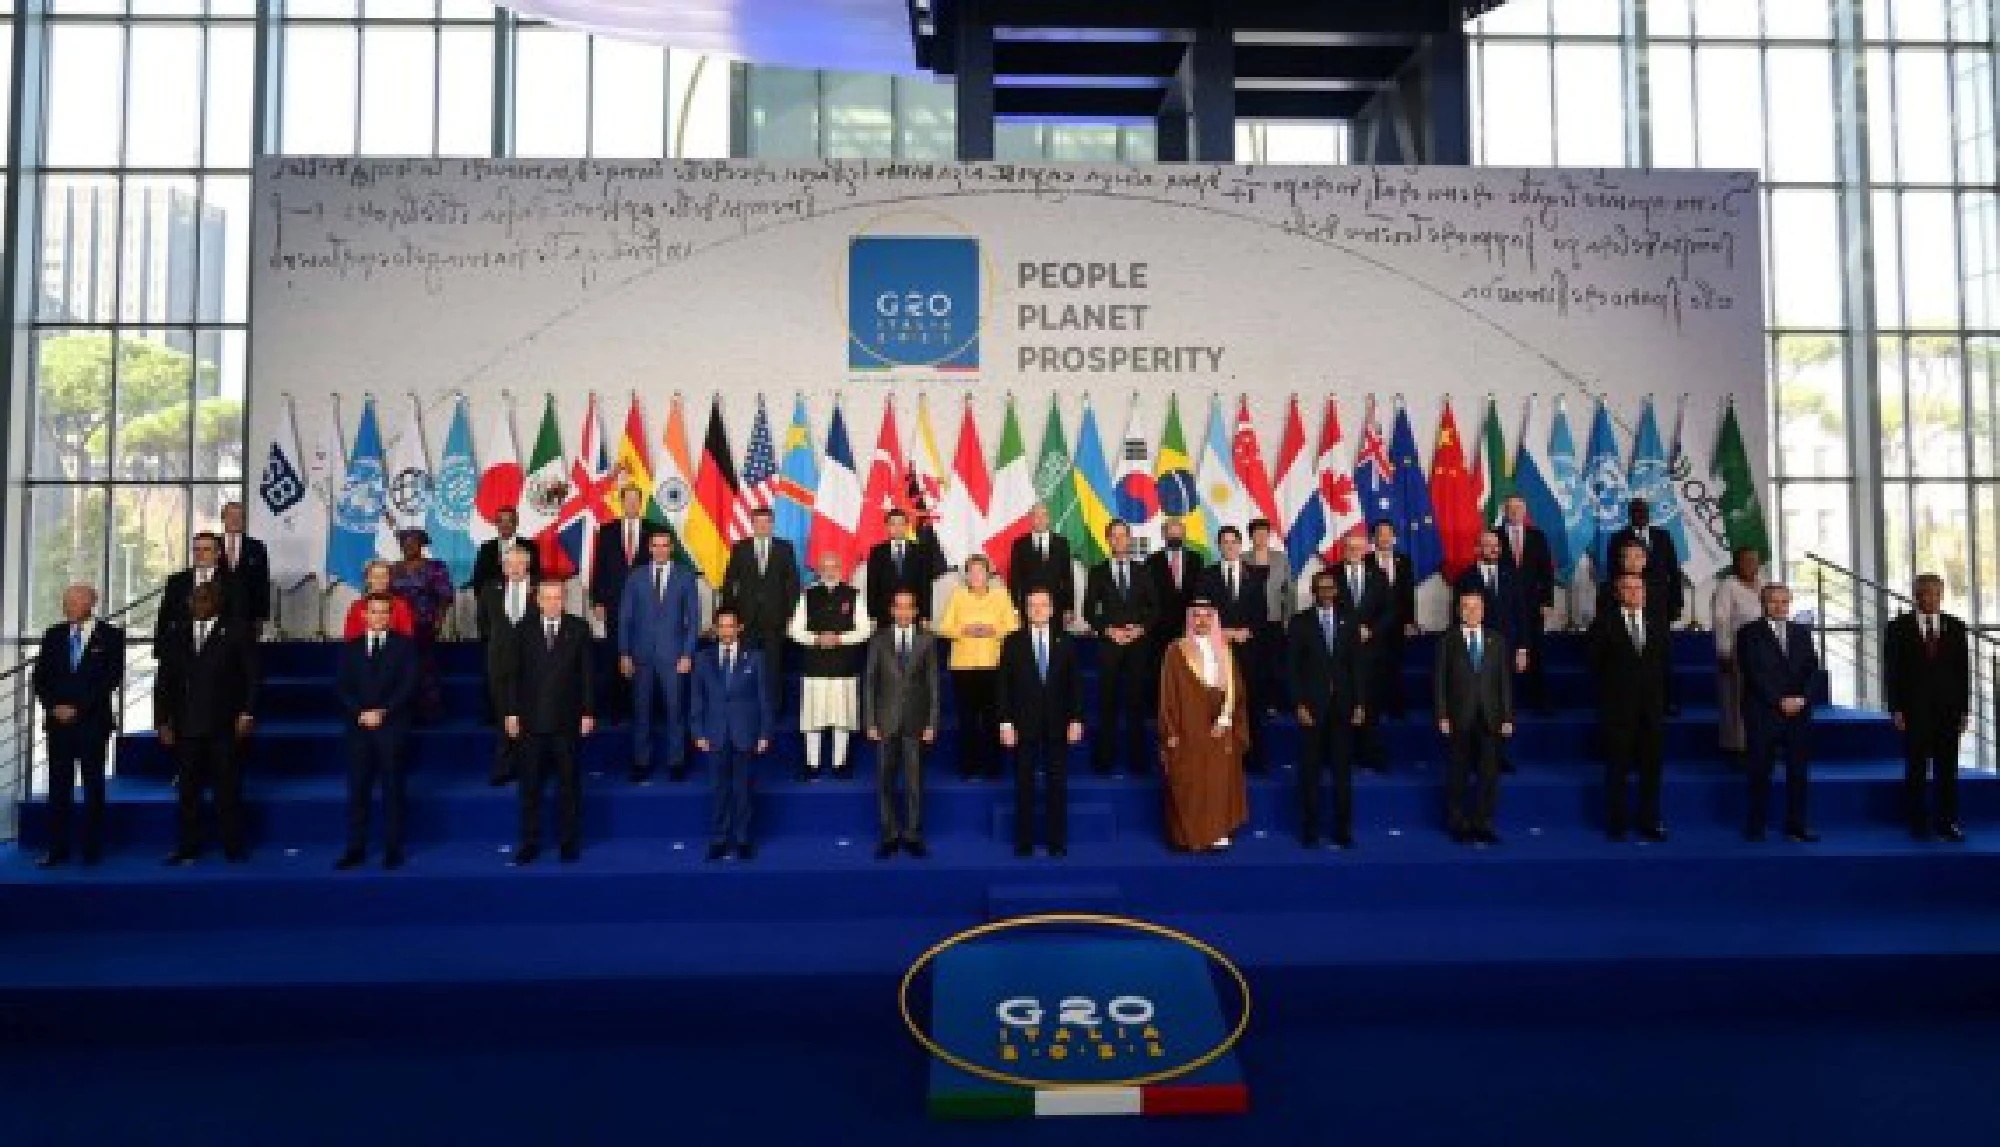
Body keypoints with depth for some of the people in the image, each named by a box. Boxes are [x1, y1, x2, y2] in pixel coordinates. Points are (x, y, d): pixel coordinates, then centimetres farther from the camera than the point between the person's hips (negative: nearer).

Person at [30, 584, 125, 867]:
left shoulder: (110, 636, 0)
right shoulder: (53, 635, 12)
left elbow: (112, 678, -8)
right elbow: (39, 677, 10)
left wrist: (77, 708, -11)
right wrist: (54, 706, -5)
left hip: (93, 721, -3)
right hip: (58, 720, 3)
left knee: (93, 785, 0)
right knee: (58, 786, 3)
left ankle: (92, 848, 5)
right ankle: (57, 849, 6)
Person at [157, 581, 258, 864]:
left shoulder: (235, 634, 3)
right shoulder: (176, 639, 14)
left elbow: (251, 676, 0)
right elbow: (164, 683, 14)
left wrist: (246, 713, -8)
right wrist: (163, 720, 6)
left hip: (224, 725, -3)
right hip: (186, 727, 4)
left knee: (228, 788, -2)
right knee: (188, 789, 4)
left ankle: (234, 848, 4)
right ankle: (188, 848, 12)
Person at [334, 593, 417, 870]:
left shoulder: (403, 645, 7)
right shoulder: (351, 647, 15)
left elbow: (409, 685, -1)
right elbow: (341, 687, 7)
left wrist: (383, 712, -11)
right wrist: (360, 713, -8)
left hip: (392, 726, -2)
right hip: (359, 727, 2)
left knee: (392, 788, -1)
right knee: (357, 788, 0)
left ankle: (392, 848, 4)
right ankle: (355, 848, 5)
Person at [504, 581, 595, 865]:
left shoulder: (578, 629, 0)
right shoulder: (525, 630, 3)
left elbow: (587, 673, 1)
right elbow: (514, 674, 4)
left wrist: (588, 712, -3)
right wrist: (511, 712, -1)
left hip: (567, 719, -1)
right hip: (532, 719, 1)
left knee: (569, 783, 6)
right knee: (530, 785, 5)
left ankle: (569, 841, 15)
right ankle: (530, 843, 13)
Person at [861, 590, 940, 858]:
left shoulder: (927, 641, 5)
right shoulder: (879, 640, 5)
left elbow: (933, 684, 4)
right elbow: (869, 682, 4)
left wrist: (932, 723, -2)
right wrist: (870, 722, -2)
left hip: (915, 722, 0)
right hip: (887, 721, 1)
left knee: (914, 781, 3)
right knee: (885, 781, 3)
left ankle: (912, 835, 13)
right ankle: (890, 835, 13)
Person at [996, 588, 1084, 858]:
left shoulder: (1066, 642, 5)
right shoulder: (1013, 642, 2)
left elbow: (1075, 684, 5)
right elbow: (1004, 685, 0)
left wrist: (1076, 719, -1)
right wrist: (1005, 722, -6)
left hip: (1057, 724, 1)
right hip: (1024, 724, -1)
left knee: (1058, 785, 4)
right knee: (1024, 785, 4)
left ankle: (1057, 841, 12)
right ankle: (1024, 841, 12)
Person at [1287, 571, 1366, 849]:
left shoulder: (1349, 620, 9)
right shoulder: (1300, 622, 3)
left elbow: (1358, 664, 7)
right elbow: (1292, 667, 0)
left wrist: (1360, 704, 1)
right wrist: (1299, 704, -7)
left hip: (1343, 706, 2)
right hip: (1312, 706, -2)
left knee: (1343, 771, 3)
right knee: (1310, 772, 1)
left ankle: (1342, 830, 11)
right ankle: (1309, 830, 8)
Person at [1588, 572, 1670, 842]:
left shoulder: (1658, 625, 12)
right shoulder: (1604, 624, 1)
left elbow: (1664, 665, 14)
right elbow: (1596, 665, 2)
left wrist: (1662, 697, 6)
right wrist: (1606, 695, -2)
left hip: (1652, 708, 3)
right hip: (1618, 709, -3)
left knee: (1651, 768, 5)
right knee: (1617, 767, 0)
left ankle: (1649, 823, 12)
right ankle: (1616, 823, 7)